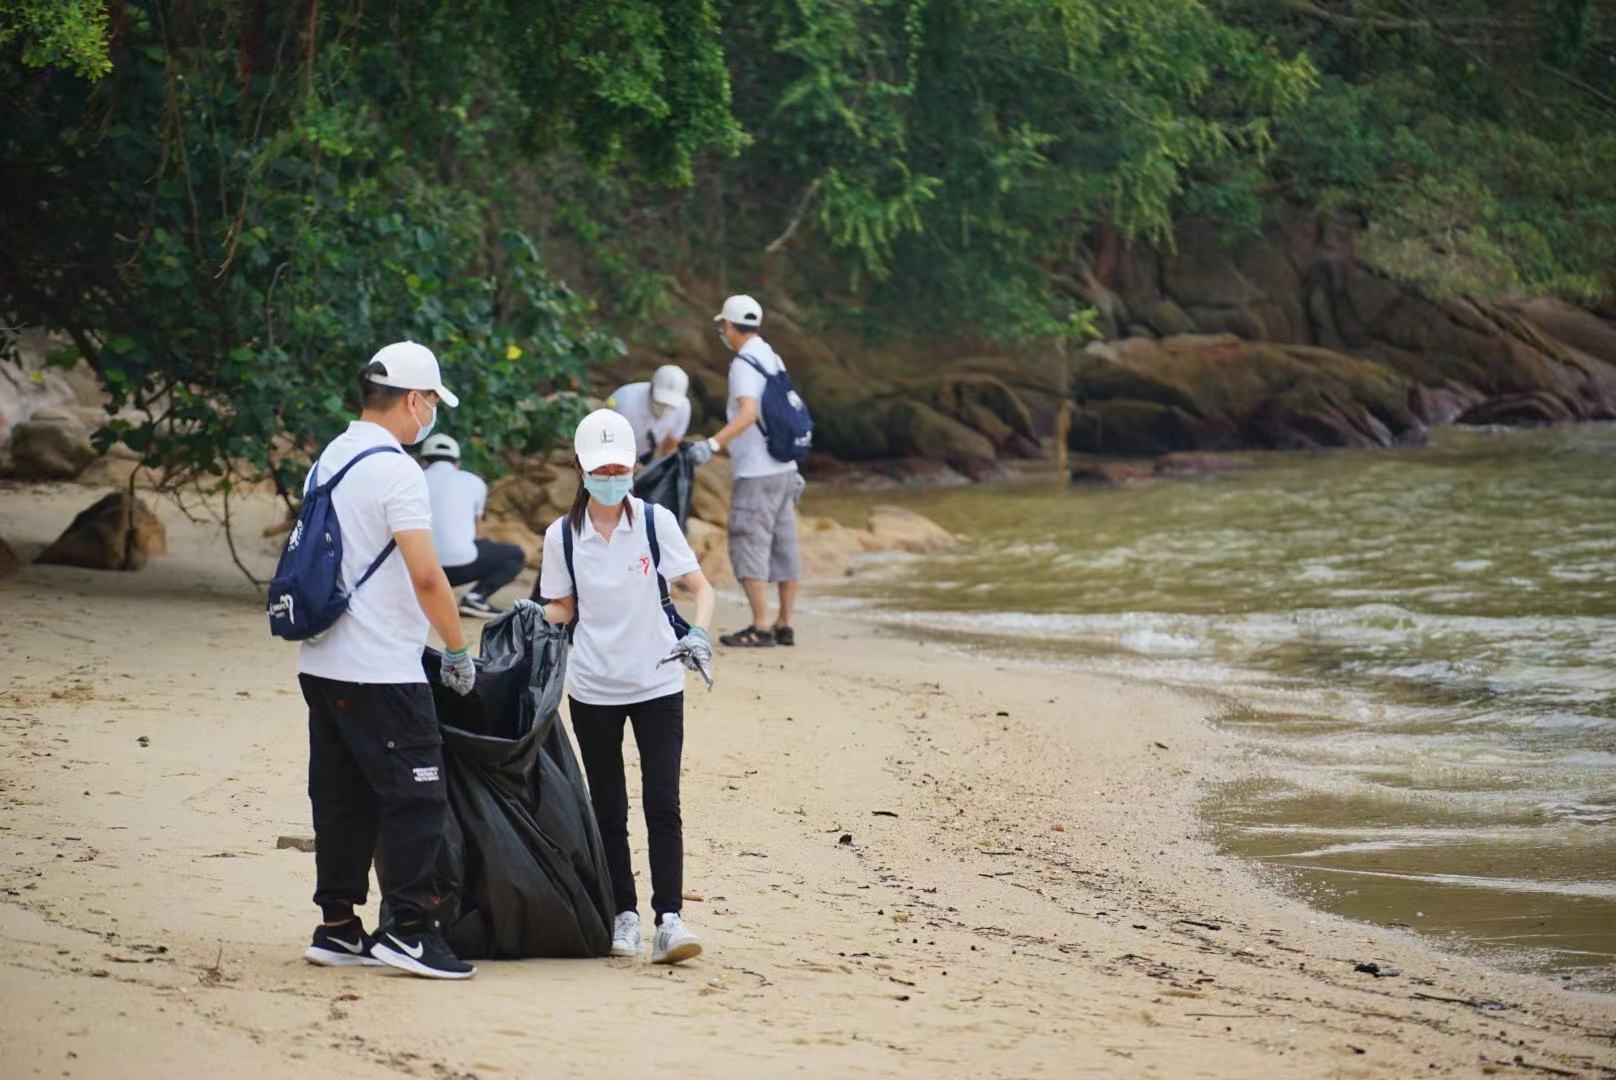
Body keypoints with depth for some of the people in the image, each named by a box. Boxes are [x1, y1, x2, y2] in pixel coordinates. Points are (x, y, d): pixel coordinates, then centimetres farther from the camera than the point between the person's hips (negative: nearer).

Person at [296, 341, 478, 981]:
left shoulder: (326, 463, 14)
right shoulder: (394, 470, -14)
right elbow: (425, 575, -20)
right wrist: (458, 650, -9)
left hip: (323, 663, 9)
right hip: (382, 671, -9)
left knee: (342, 798, 11)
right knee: (416, 797, -4)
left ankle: (337, 927, 14)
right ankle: (407, 928, -5)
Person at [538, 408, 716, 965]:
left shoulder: (655, 522, -5)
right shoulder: (563, 535, -1)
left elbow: (700, 587, -4)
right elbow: (561, 608, 9)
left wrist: (697, 634, -21)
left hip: (657, 684, -2)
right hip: (592, 689, 2)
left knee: (662, 804, -9)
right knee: (608, 810, 7)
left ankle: (669, 918, -9)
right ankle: (623, 915, 17)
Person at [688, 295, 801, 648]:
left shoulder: (745, 363, -12)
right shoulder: (773, 359, 15)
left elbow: (748, 414, -27)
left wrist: (713, 444, -35)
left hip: (756, 473, -9)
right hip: (783, 469, 9)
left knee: (749, 546, -7)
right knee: (783, 547, 9)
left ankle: (760, 627, -11)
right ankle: (785, 625, 12)